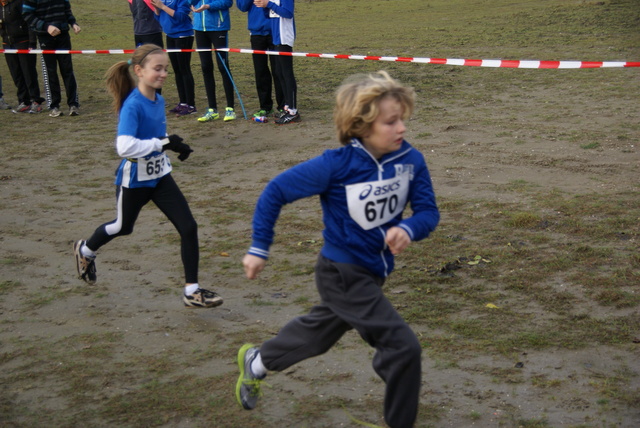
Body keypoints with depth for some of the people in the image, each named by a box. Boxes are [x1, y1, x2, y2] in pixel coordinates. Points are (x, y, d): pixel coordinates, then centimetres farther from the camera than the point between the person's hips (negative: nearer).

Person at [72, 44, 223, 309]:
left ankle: (192, 292, 4)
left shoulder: (159, 100, -2)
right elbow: (125, 147, -38)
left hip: (160, 176, 6)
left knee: (188, 228, -5)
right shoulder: (132, 106, -25)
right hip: (134, 180, -6)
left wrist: (175, 146, 0)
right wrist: (163, 143, -33)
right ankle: (85, 250, 52)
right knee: (124, 227, 20)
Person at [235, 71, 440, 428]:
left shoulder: (410, 160, -13)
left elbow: (428, 211, -10)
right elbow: (276, 191, -15)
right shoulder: (337, 166, -25)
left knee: (321, 331, 29)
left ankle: (256, 362, 55)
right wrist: (259, 248, -11)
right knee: (404, 347, -13)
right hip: (343, 274, -7)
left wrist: (408, 230, -33)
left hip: (375, 272, 7)